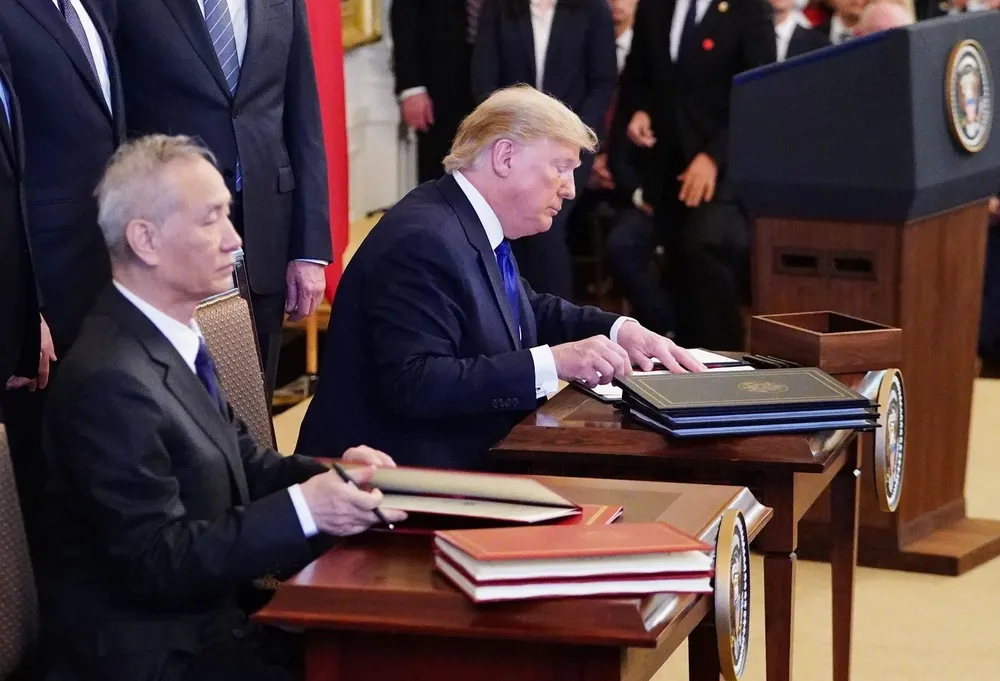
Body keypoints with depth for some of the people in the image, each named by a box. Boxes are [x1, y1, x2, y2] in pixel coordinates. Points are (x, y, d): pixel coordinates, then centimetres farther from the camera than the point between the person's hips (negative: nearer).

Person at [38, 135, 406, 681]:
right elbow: (159, 563, -23)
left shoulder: (174, 336, 5)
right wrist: (303, 508, -26)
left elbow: (239, 465, 12)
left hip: (210, 610, 9)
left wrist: (328, 476, -6)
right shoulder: (112, 380, -23)